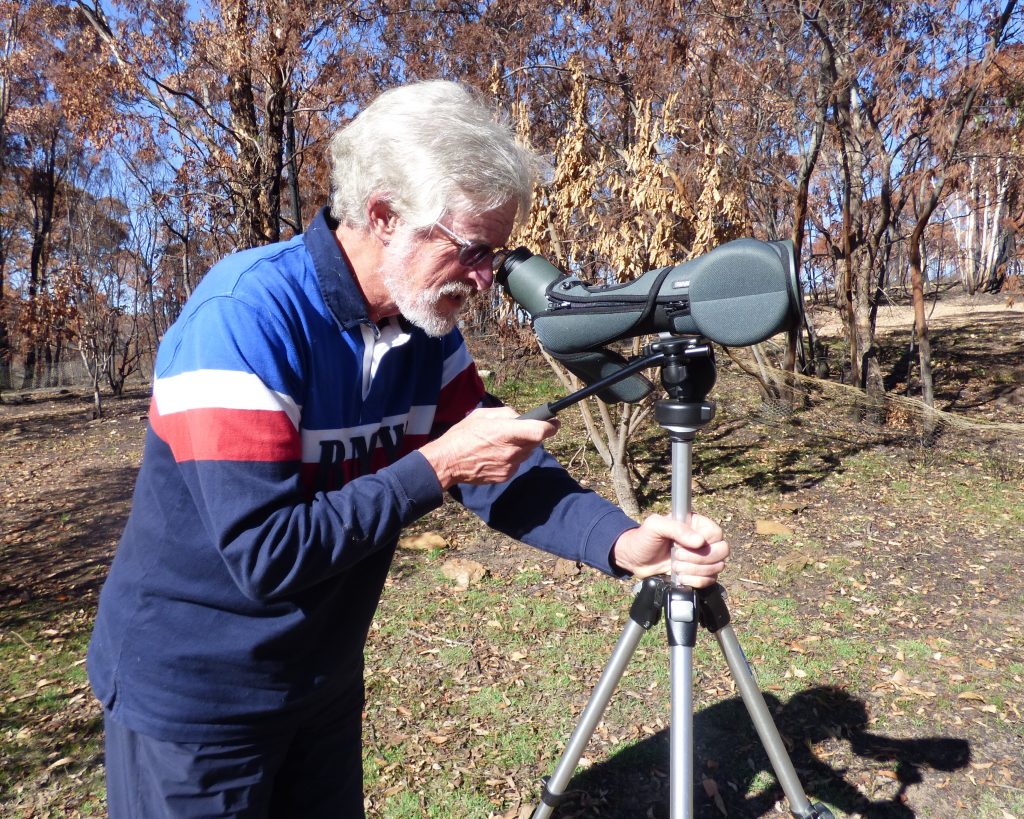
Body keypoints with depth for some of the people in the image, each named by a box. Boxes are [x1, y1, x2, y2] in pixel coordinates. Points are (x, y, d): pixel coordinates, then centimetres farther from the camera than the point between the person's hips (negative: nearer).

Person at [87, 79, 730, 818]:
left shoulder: (425, 330, -6)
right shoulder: (245, 316, -28)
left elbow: (498, 470, -8)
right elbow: (265, 555, -30)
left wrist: (622, 541, -22)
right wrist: (436, 469, -28)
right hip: (192, 699, -6)